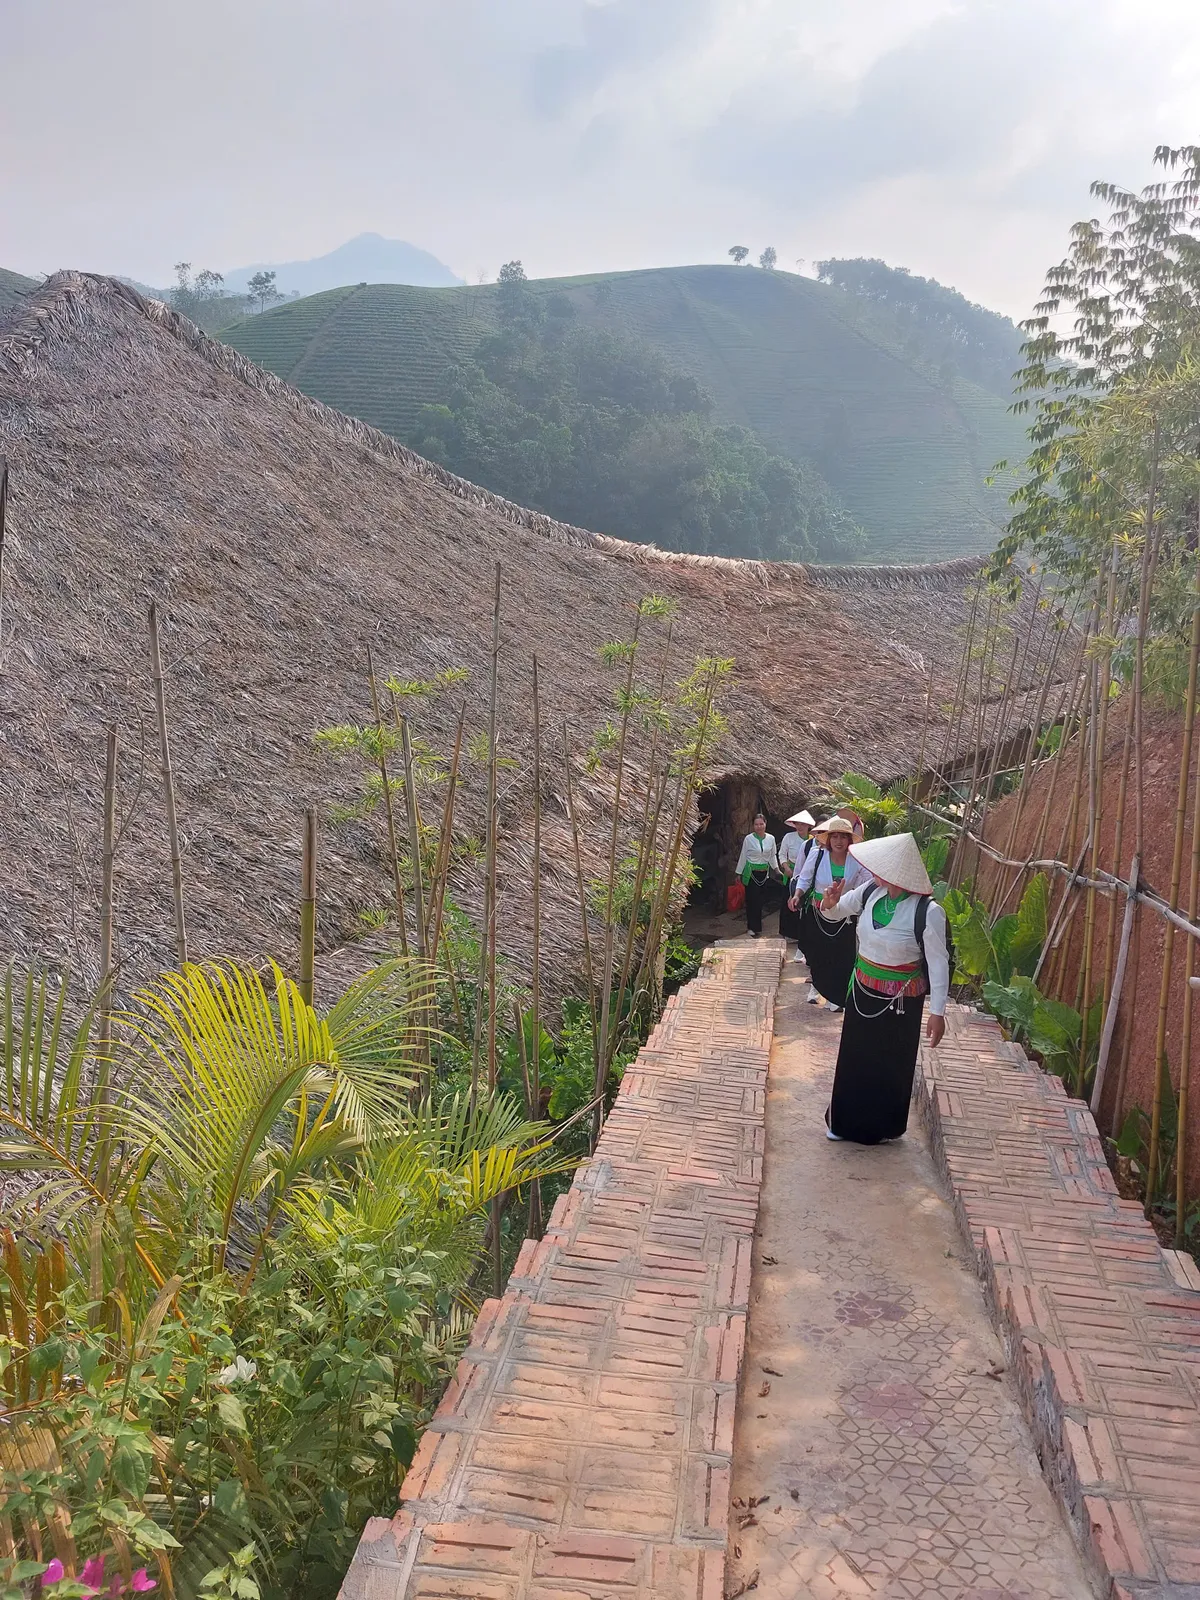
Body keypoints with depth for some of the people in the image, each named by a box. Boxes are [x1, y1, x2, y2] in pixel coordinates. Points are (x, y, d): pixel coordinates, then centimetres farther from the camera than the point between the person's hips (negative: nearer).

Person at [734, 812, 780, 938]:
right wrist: (739, 873, 3)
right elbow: (743, 856, 0)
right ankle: (753, 928, 7)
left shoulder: (771, 838, 2)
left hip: (764, 873, 3)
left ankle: (756, 926, 22)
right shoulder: (748, 839, -7)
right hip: (751, 873, -3)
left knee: (760, 900, 7)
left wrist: (776, 868, 2)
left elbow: (773, 856, 12)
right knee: (752, 900, -4)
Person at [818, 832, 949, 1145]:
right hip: (862, 990, 6)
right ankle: (847, 1119, 40)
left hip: (899, 1000, -5)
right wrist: (829, 903, -18)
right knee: (853, 1057, 19)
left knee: (889, 1064, 14)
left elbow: (938, 963, -20)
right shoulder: (871, 891, -11)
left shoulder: (927, 911, -27)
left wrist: (938, 1012, -19)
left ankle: (883, 1126, 37)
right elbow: (836, 913, 6)